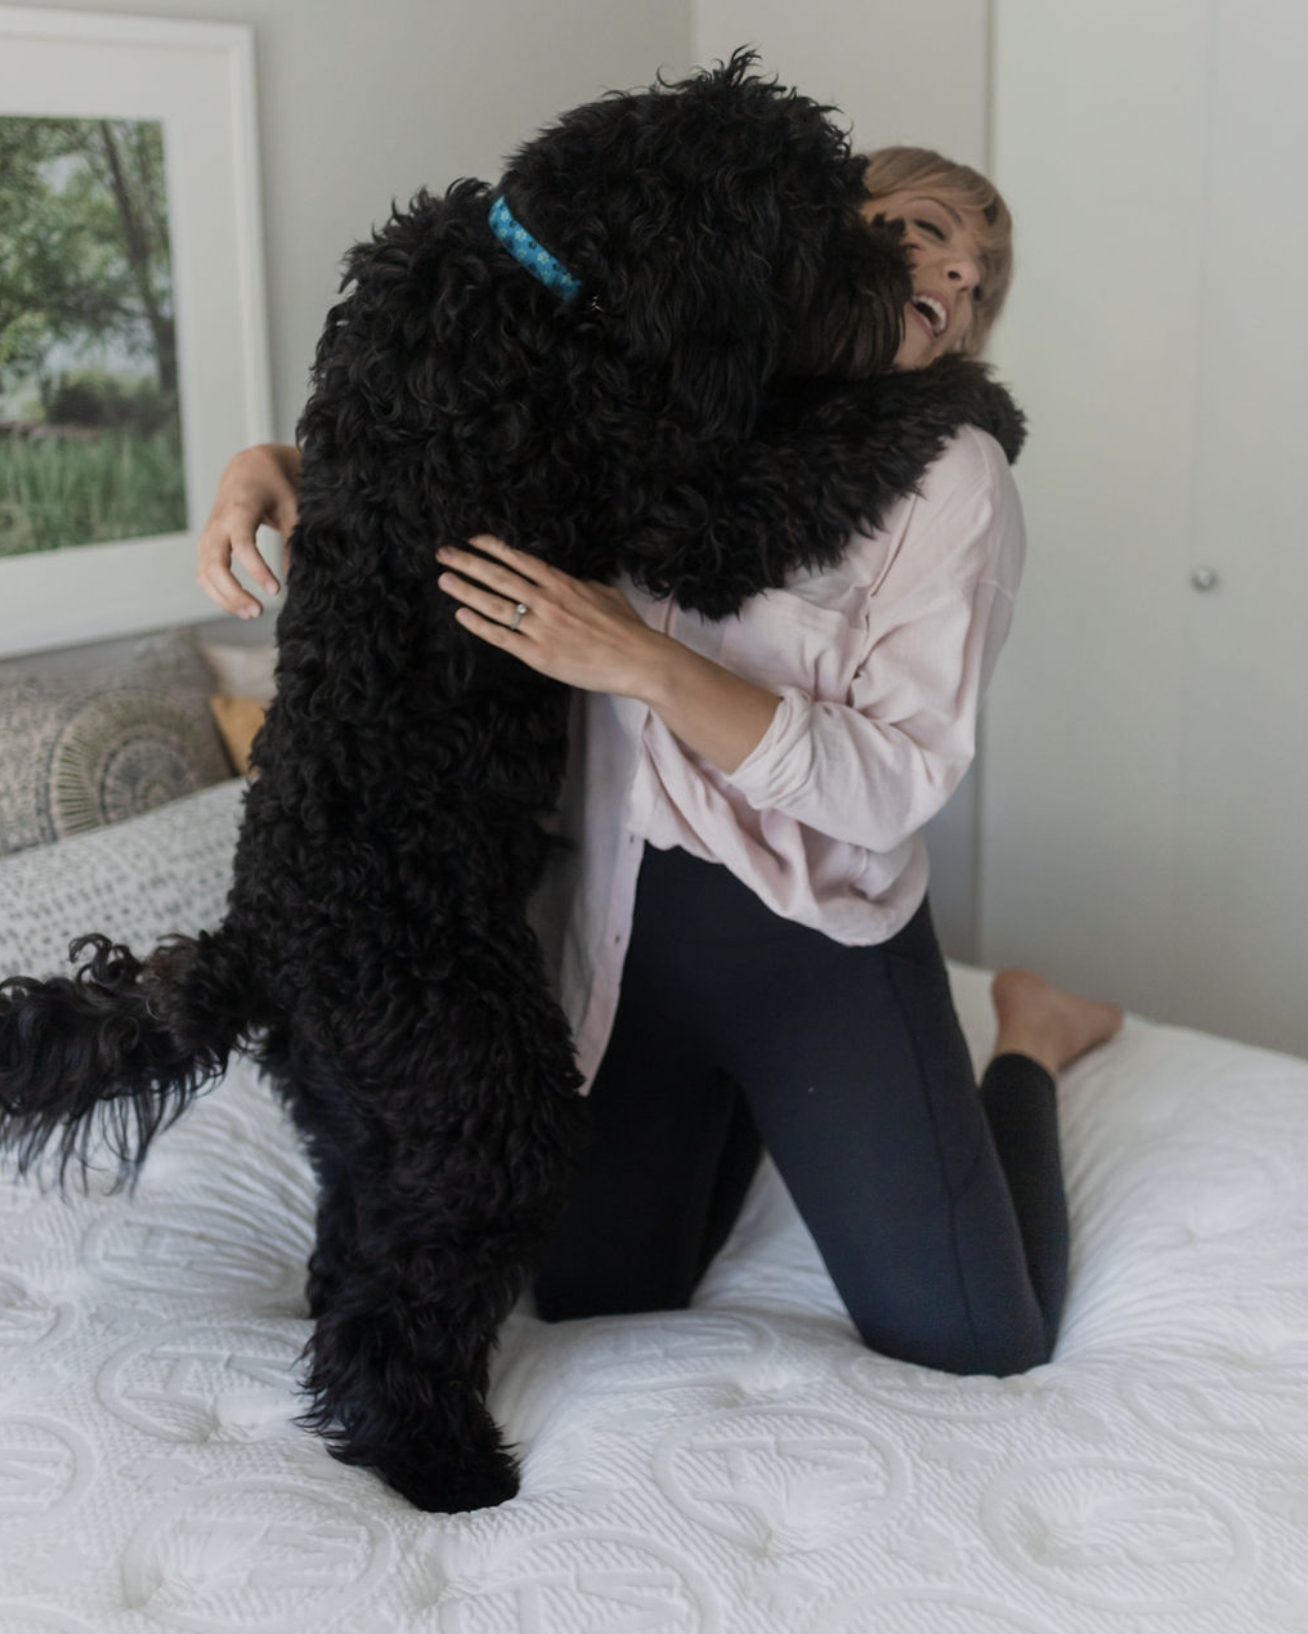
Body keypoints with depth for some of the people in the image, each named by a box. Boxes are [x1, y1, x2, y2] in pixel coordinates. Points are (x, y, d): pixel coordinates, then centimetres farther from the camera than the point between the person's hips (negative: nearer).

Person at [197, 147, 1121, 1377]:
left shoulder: (953, 479, -11)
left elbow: (896, 781, -20)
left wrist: (641, 664, -30)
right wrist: (273, 465, -11)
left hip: (823, 941, -3)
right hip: (631, 925, 4)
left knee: (974, 1345, 2)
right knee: (590, 1308, 11)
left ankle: (1027, 1044, 28)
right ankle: (753, 1117, 36)